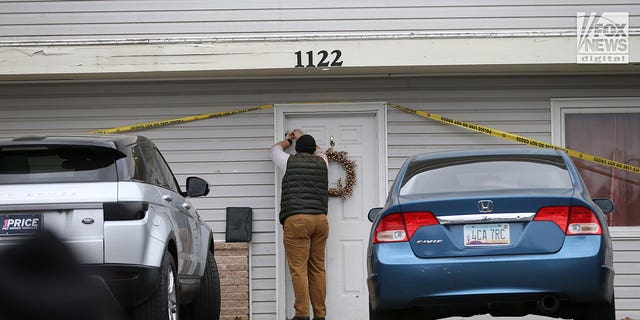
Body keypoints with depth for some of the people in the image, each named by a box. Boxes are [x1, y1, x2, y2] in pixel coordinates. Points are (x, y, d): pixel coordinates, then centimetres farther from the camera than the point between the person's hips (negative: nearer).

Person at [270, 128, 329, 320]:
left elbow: (276, 149, 29)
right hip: (320, 219, 4)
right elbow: (318, 151, 41)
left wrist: (288, 140, 49)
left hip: (297, 220, -4)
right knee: (318, 269, 6)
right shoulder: (321, 163, 16)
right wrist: (302, 137, 56)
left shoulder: (290, 162, 7)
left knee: (298, 269, -8)